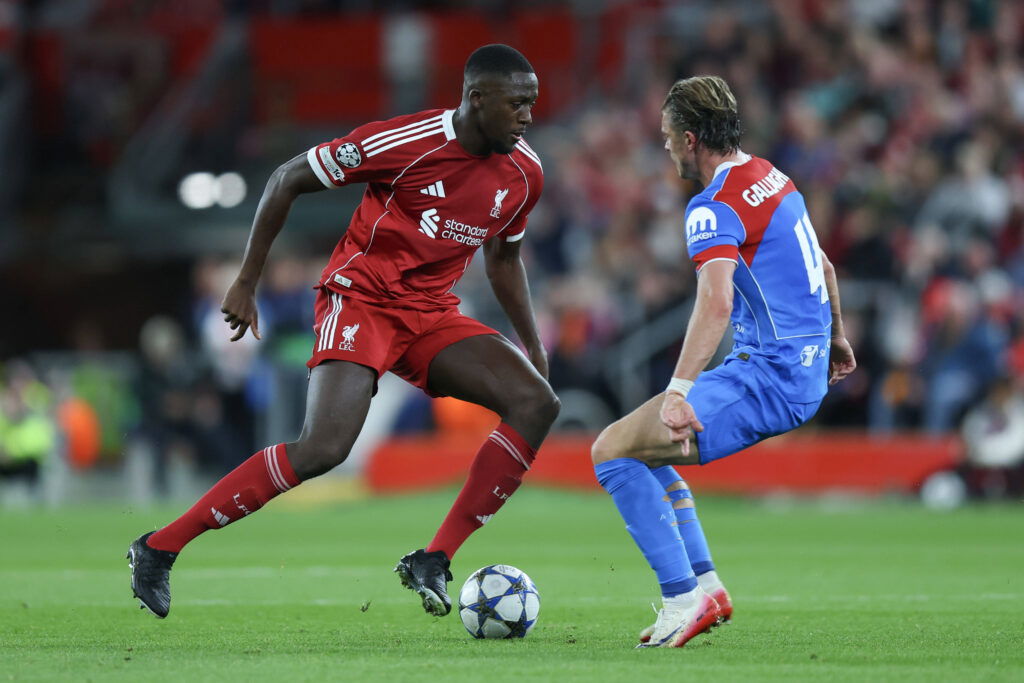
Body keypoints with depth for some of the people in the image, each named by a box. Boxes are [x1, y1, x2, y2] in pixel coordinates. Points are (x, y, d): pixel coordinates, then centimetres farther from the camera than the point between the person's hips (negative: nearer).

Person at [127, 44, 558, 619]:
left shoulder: (525, 173, 2)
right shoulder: (403, 142, -17)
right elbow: (288, 180, -6)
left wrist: (534, 345, 18)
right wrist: (246, 283, -4)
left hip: (431, 313, 7)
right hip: (360, 298, -6)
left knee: (538, 403, -14)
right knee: (324, 447, -26)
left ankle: (434, 563, -14)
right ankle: (158, 549, -14)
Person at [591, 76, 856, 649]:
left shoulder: (716, 207, -15)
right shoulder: (773, 178, 14)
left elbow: (717, 303, -30)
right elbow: (823, 266, 27)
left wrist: (679, 392, -38)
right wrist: (837, 338, 42)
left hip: (769, 376, -10)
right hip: (806, 372, 10)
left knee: (612, 451, -14)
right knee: (646, 450, 21)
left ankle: (686, 598, -15)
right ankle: (705, 586, 16)